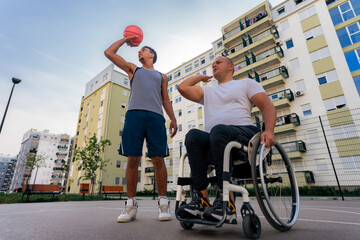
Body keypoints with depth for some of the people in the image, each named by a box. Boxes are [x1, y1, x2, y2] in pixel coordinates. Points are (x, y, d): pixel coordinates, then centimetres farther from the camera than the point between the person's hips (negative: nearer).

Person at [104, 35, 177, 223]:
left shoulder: (161, 76, 29)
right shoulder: (133, 69, 29)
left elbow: (165, 99, 21)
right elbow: (109, 52, 26)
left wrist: (173, 118, 7)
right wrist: (125, 40, 35)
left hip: (156, 116, 0)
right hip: (134, 114, 0)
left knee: (158, 159, -8)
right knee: (132, 159, -6)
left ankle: (163, 203, 0)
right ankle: (131, 204, 3)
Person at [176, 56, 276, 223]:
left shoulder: (246, 83, 20)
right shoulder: (208, 91, 30)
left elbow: (268, 106, 5)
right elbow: (182, 87, 17)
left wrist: (269, 130, -14)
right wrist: (200, 77, 31)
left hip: (244, 133, -3)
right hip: (214, 141, 4)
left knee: (218, 130, -35)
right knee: (193, 135, -27)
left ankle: (226, 202, -34)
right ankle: (201, 201, -31)